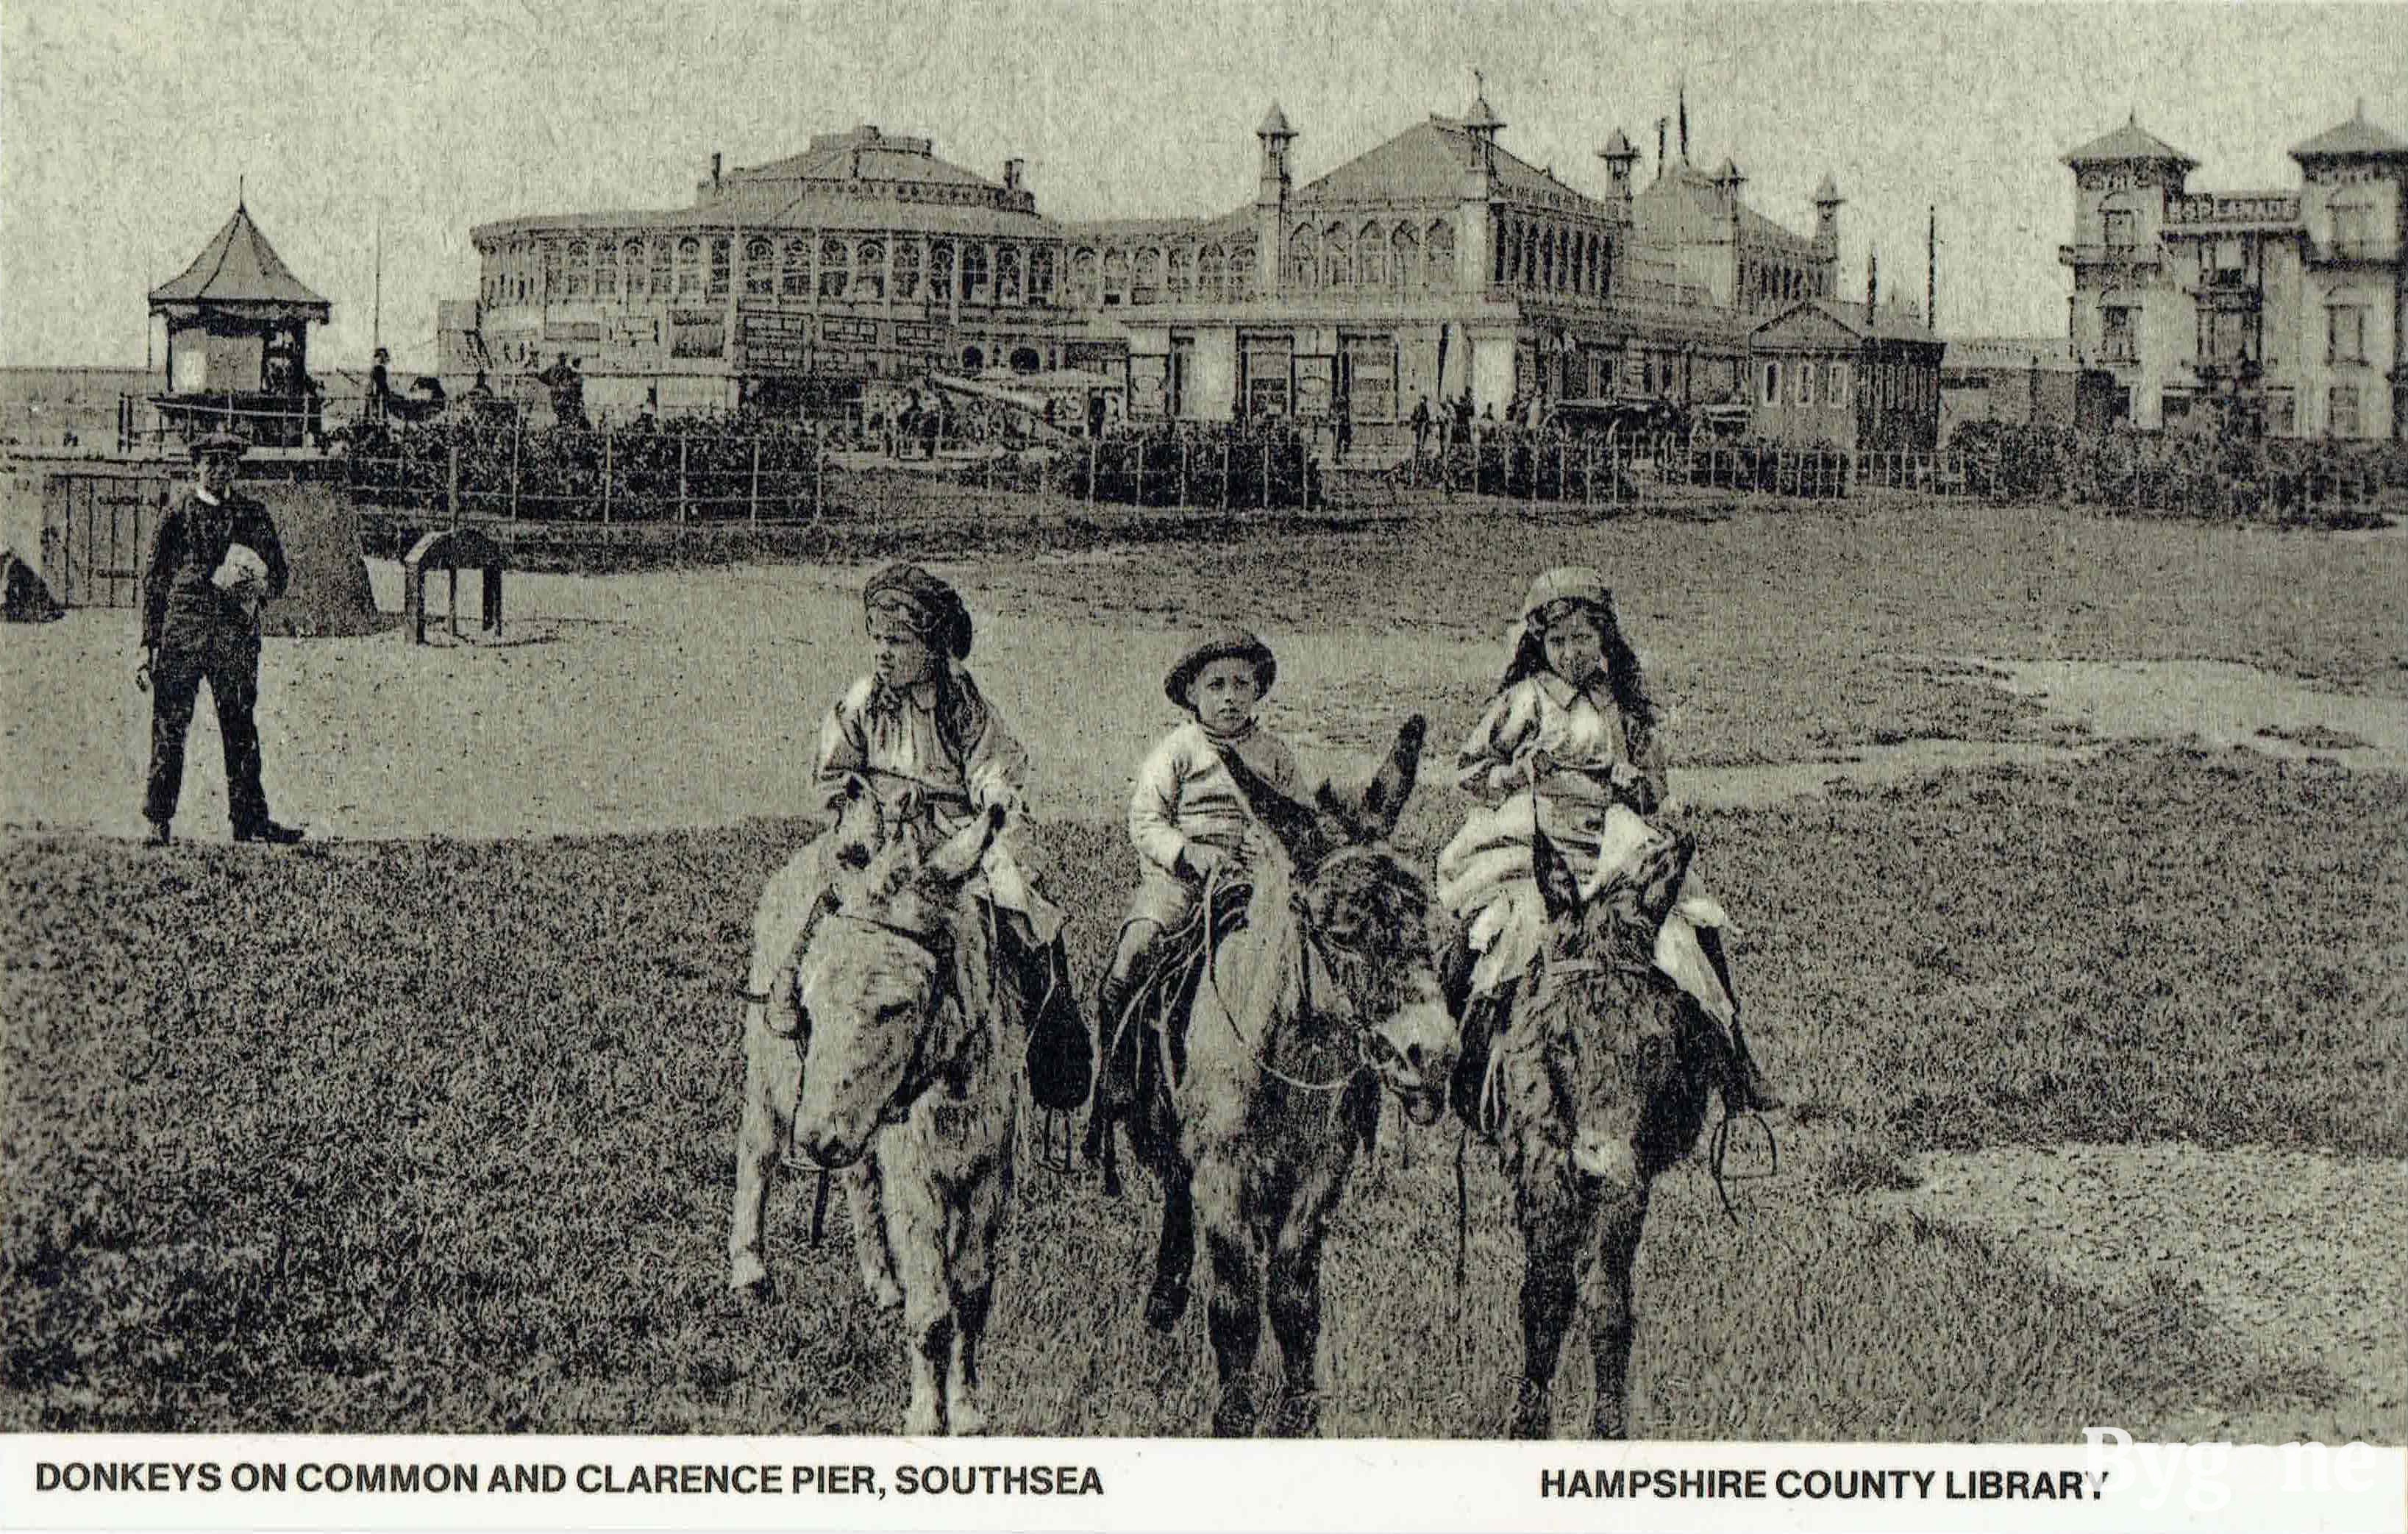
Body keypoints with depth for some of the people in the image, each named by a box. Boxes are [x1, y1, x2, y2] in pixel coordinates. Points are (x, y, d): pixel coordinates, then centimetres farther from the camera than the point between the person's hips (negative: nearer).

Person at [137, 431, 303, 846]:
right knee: (170, 726, -2)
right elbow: (153, 580, 7)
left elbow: (279, 580, 17)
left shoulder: (253, 515, 13)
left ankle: (249, 818, 6)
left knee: (241, 728, 2)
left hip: (237, 636, 2)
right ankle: (159, 821, 3)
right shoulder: (178, 513, 6)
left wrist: (259, 584, -8)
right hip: (183, 632, -2)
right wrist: (148, 645, 1)